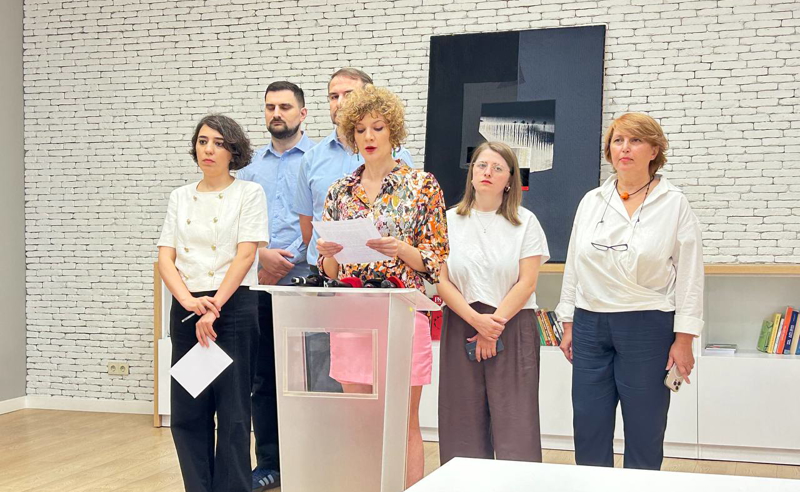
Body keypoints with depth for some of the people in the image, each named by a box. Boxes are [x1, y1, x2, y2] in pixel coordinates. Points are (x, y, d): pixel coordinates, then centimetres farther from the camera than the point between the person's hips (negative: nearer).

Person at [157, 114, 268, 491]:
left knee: (232, 410, -1)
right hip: (186, 309, 4)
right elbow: (165, 257, 5)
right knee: (186, 410, 5)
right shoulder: (180, 197, 13)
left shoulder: (249, 193, 2)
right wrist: (189, 301, -12)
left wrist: (214, 309, -15)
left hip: (233, 307, -4)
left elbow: (245, 255, -8)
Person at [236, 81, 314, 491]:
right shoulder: (250, 165, 15)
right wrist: (261, 255, -6)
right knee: (263, 377, 8)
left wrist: (289, 260, -11)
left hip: (304, 282, -4)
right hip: (259, 285, 4)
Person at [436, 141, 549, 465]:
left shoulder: (525, 222, 5)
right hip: (461, 326, 2)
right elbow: (442, 281, 0)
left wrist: (495, 325, -11)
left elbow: (527, 282, -3)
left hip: (513, 327, -1)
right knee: (465, 424, 3)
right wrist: (477, 320, -13)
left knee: (515, 424, -4)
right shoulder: (450, 221, 8)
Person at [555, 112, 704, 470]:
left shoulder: (674, 204, -3)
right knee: (588, 433, 8)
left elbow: (689, 276, -5)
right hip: (591, 324, 4)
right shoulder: (591, 202, 8)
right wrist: (568, 325, 10)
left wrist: (683, 340, -9)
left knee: (644, 435, 5)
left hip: (648, 328, -4)